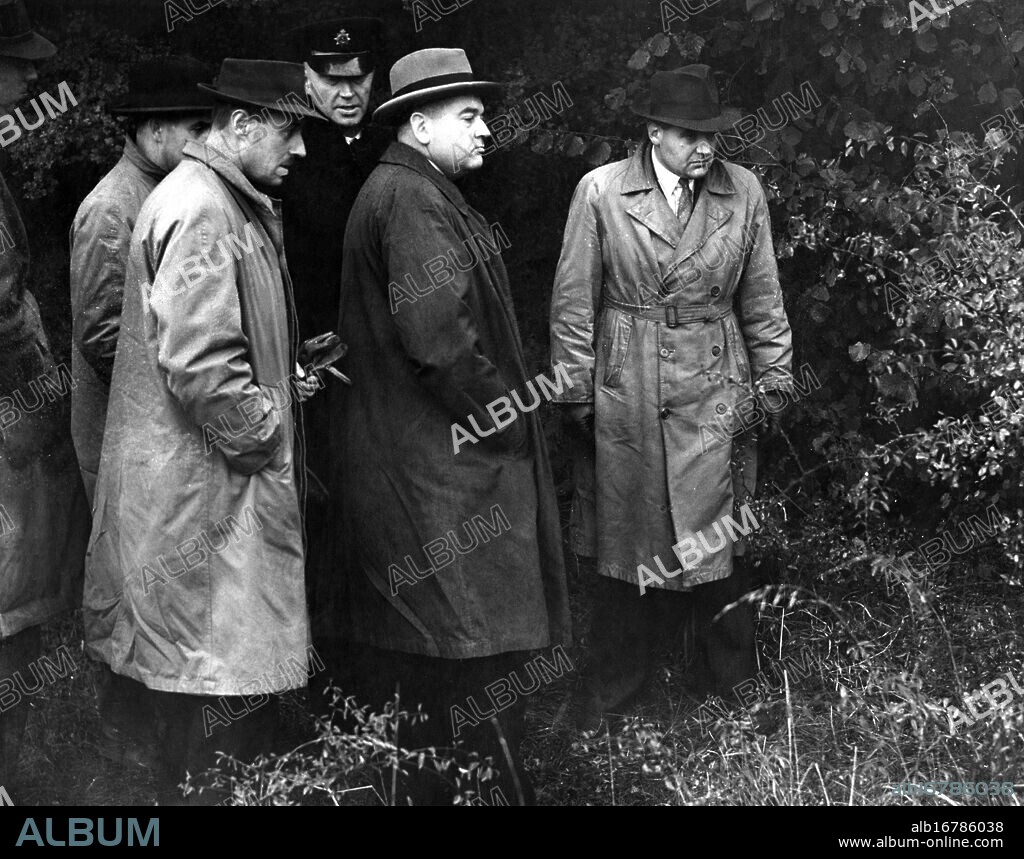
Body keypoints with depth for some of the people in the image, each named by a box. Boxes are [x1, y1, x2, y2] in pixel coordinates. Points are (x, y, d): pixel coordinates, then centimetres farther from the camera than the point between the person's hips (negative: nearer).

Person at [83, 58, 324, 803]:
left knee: (237, 662, 17)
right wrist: (263, 432, -14)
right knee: (222, 677, 0)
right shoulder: (200, 209, -18)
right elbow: (198, 364, -26)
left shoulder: (239, 204, 15)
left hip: (227, 472, 10)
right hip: (206, 486, -10)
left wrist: (286, 374, 10)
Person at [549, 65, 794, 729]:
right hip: (625, 394, -1)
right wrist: (576, 393, 0)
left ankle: (733, 687, 23)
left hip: (715, 397, 1)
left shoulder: (744, 192, 3)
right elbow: (574, 301, 1)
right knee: (626, 543, 7)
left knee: (720, 544, 5)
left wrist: (774, 387, 9)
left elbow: (763, 300, 9)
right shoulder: (601, 191, -3)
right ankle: (611, 695, 22)